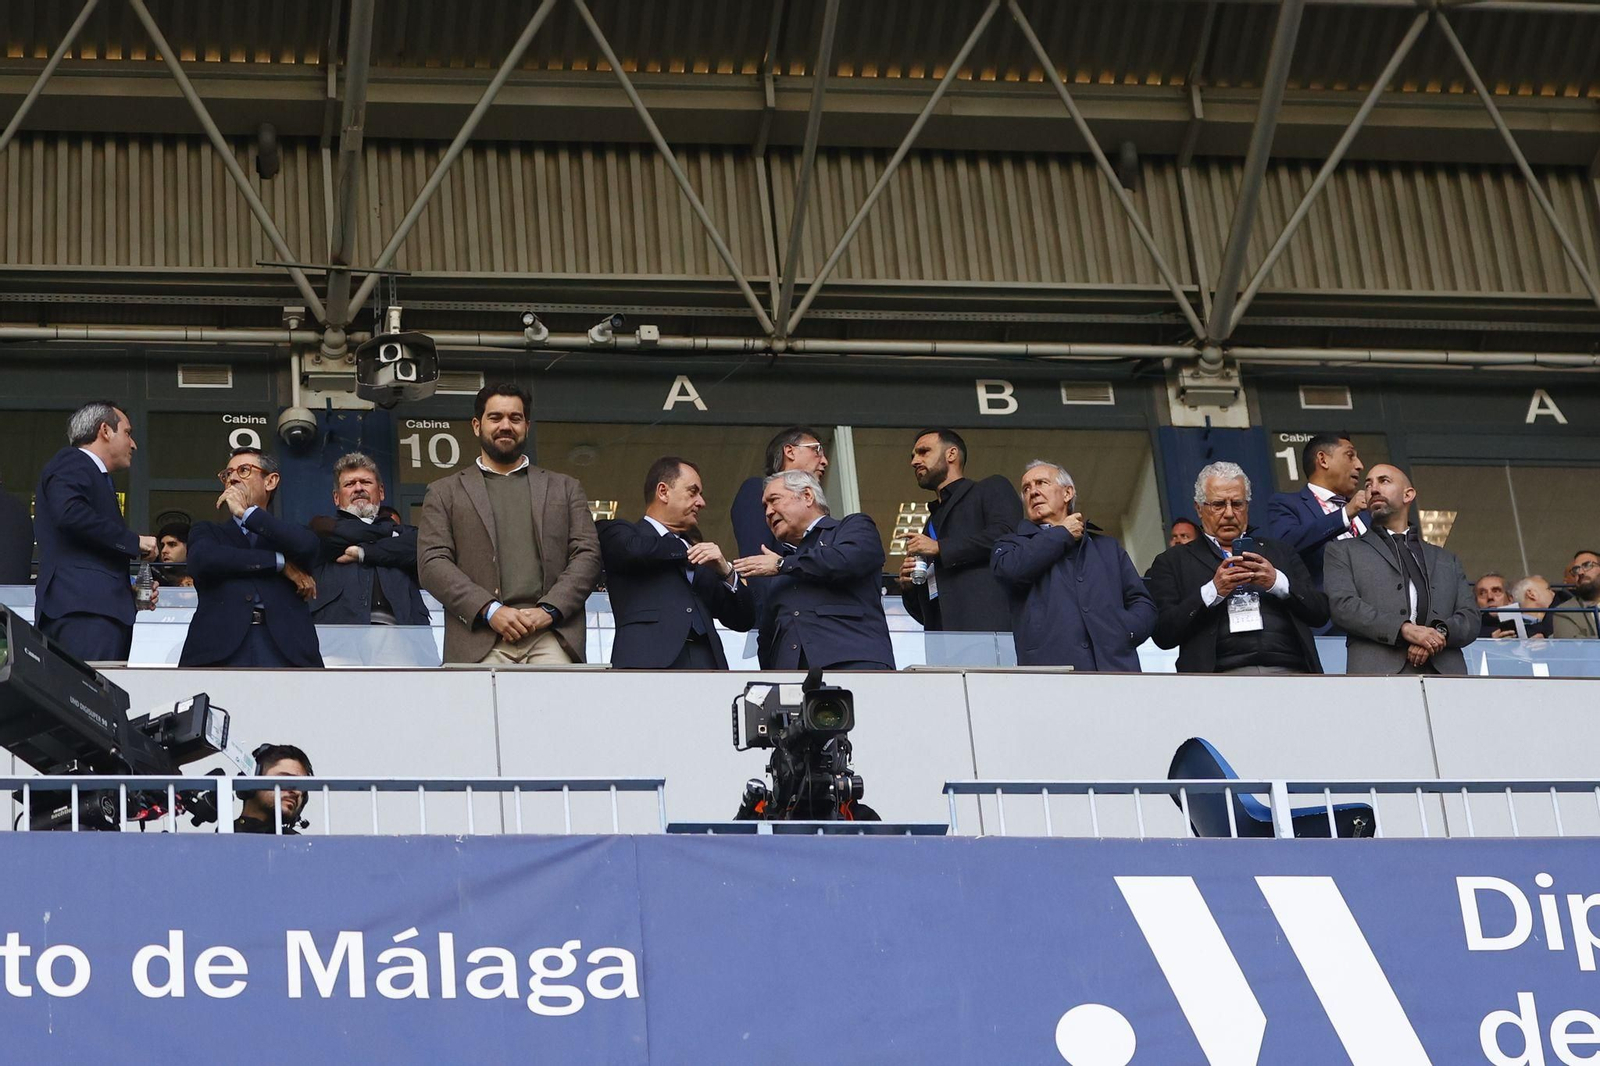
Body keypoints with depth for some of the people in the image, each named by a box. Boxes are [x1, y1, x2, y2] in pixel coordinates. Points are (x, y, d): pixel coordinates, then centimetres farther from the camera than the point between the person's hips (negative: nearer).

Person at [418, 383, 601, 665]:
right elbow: (432, 563, 6)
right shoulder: (445, 493, 18)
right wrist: (490, 610, -9)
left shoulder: (564, 488, 22)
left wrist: (549, 610, -5)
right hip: (481, 638, -1)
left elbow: (587, 555, 13)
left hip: (551, 635, 1)